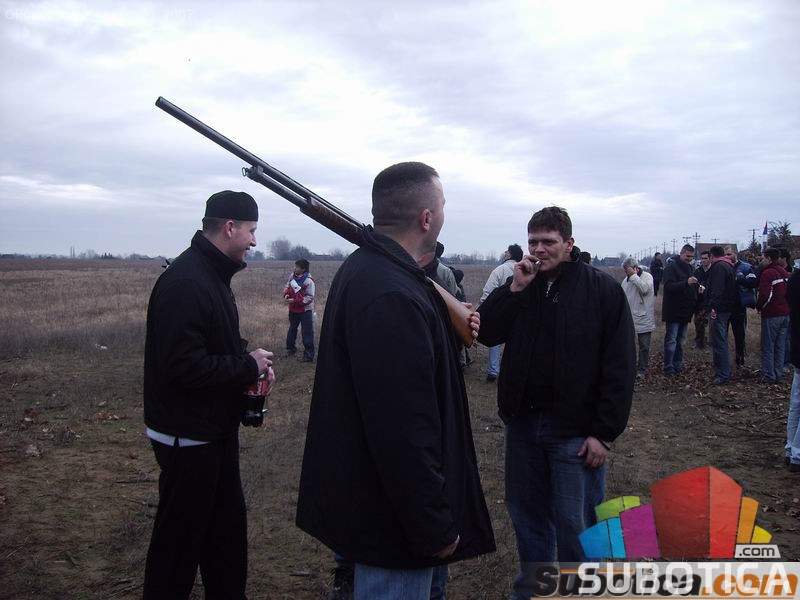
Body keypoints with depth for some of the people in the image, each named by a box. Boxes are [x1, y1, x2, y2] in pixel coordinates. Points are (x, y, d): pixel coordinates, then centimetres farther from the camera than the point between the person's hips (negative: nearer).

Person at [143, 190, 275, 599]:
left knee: (227, 526, 19)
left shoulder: (211, 274, 8)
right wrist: (248, 366, -17)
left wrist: (250, 361, -1)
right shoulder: (185, 282, -23)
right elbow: (185, 367, -29)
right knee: (181, 535, 7)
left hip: (214, 429, 10)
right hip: (188, 435, -10)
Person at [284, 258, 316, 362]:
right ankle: (290, 347, 40)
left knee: (307, 333, -4)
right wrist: (286, 294, -9)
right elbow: (287, 286, 14)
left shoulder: (308, 281, -22)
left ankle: (309, 355, 1)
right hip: (293, 309, 7)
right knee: (292, 329, 23)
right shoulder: (292, 276, -1)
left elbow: (309, 297, -22)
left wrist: (294, 301, -25)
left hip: (305, 311, -7)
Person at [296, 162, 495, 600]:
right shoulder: (391, 296, -28)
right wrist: (435, 527, -19)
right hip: (392, 513, -10)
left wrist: (451, 329, 6)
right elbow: (403, 430, -29)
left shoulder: (365, 269, 6)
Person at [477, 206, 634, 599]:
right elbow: (486, 334, -3)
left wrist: (604, 432, -14)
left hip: (576, 430, -5)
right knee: (526, 512, 17)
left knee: (575, 524, 5)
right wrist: (515, 289, -13)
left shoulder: (602, 290, -8)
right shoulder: (520, 285, 6)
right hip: (522, 421, 5)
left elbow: (619, 367, -10)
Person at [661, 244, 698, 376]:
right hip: (673, 311, -8)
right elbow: (669, 286, -24)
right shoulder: (671, 267, -10)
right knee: (671, 340, -5)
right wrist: (686, 283, -34)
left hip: (685, 310, 8)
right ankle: (668, 367, -1)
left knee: (680, 340, 13)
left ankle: (677, 364, 21)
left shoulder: (689, 268, 15)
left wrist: (698, 288, 6)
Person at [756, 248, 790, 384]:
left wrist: (759, 306, -5)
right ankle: (778, 374, 18)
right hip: (785, 314, 8)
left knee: (768, 347, 1)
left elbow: (765, 295, -21)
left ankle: (769, 376, 4)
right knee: (780, 347, 13)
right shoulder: (784, 272, 11)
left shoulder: (767, 273, -15)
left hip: (771, 315, -8)